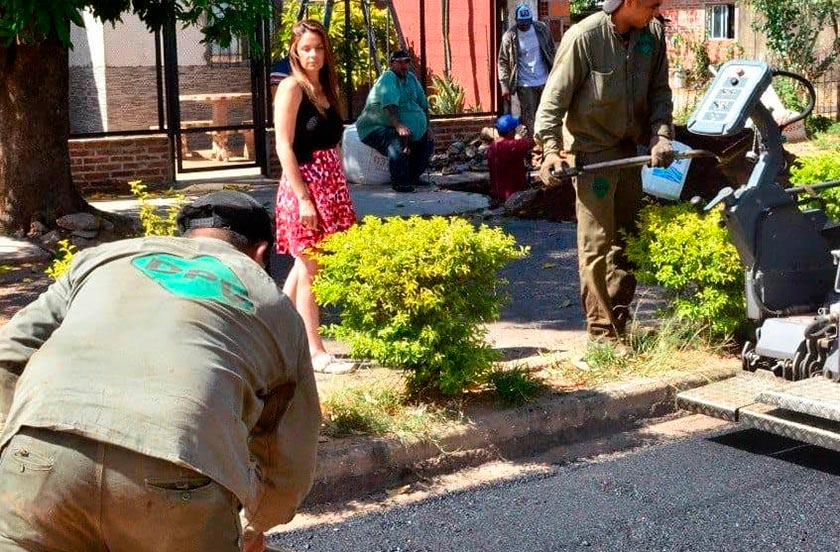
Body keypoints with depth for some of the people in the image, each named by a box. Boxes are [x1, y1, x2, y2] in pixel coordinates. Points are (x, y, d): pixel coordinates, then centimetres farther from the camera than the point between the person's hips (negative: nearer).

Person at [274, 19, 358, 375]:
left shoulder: (326, 88, 13)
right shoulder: (292, 88, -10)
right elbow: (284, 147, -15)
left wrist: (340, 192, 13)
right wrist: (304, 199, -19)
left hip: (330, 186, 8)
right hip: (304, 187, -8)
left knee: (304, 266, 13)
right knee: (310, 270, -2)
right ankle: (315, 353, 5)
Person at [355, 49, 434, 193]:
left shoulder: (411, 78, 8)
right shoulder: (388, 78, -18)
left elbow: (423, 105, 14)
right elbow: (389, 105, -34)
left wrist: (427, 128, 7)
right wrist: (398, 126, -47)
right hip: (376, 128, -9)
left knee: (427, 143, 5)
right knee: (397, 143, -35)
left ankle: (412, 177, 12)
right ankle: (399, 182, -28)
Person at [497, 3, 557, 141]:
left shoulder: (542, 29, -3)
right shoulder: (509, 36, -11)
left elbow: (552, 51, 7)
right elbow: (503, 62, -7)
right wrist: (504, 85, -13)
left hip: (545, 81, 3)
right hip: (525, 84, -3)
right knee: (529, 118, 1)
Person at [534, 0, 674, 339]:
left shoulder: (653, 34, -2)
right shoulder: (584, 37, -19)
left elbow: (659, 92, 6)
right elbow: (554, 98, -15)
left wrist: (661, 135, -8)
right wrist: (551, 150, -22)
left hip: (629, 148, 7)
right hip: (591, 150, -6)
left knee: (628, 235, 13)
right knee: (597, 243, -5)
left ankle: (621, 322, 26)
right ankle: (602, 333, 2)